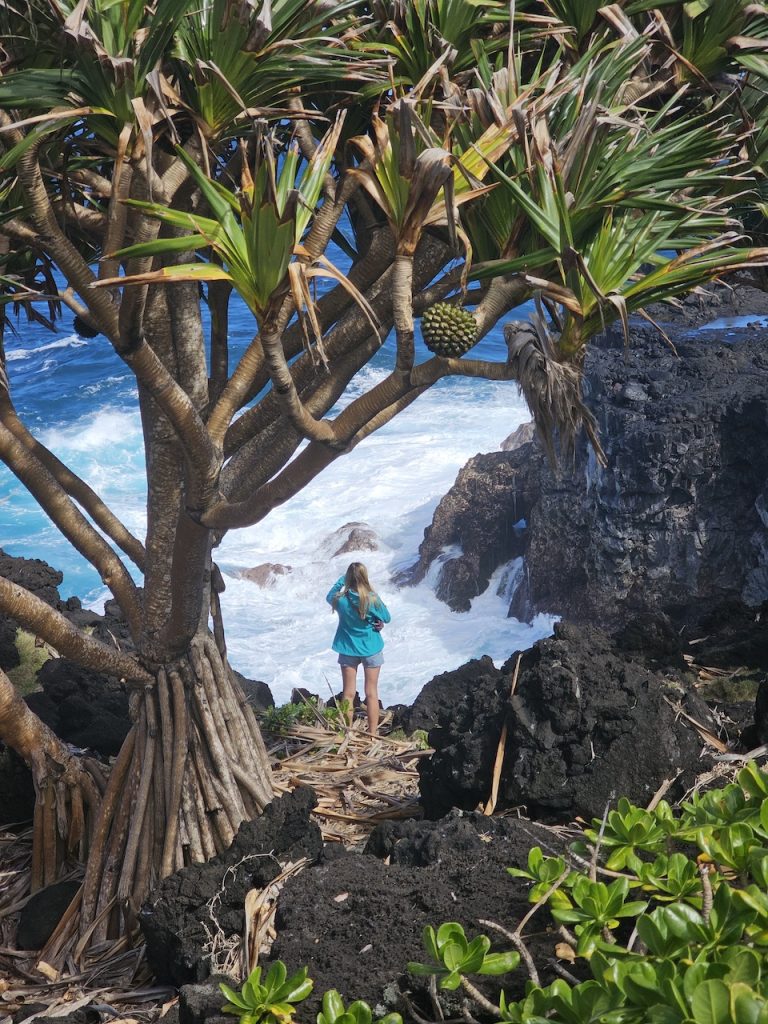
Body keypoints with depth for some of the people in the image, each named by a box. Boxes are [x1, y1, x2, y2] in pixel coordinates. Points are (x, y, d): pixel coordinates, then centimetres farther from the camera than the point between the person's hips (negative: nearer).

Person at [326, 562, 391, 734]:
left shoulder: (340, 599, -15)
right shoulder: (372, 599, -20)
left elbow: (329, 597, 10)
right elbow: (387, 618, -4)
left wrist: (342, 579, 9)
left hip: (348, 649, 2)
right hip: (371, 649, -1)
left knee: (348, 694, 10)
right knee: (371, 693, 8)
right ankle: (372, 735, 11)